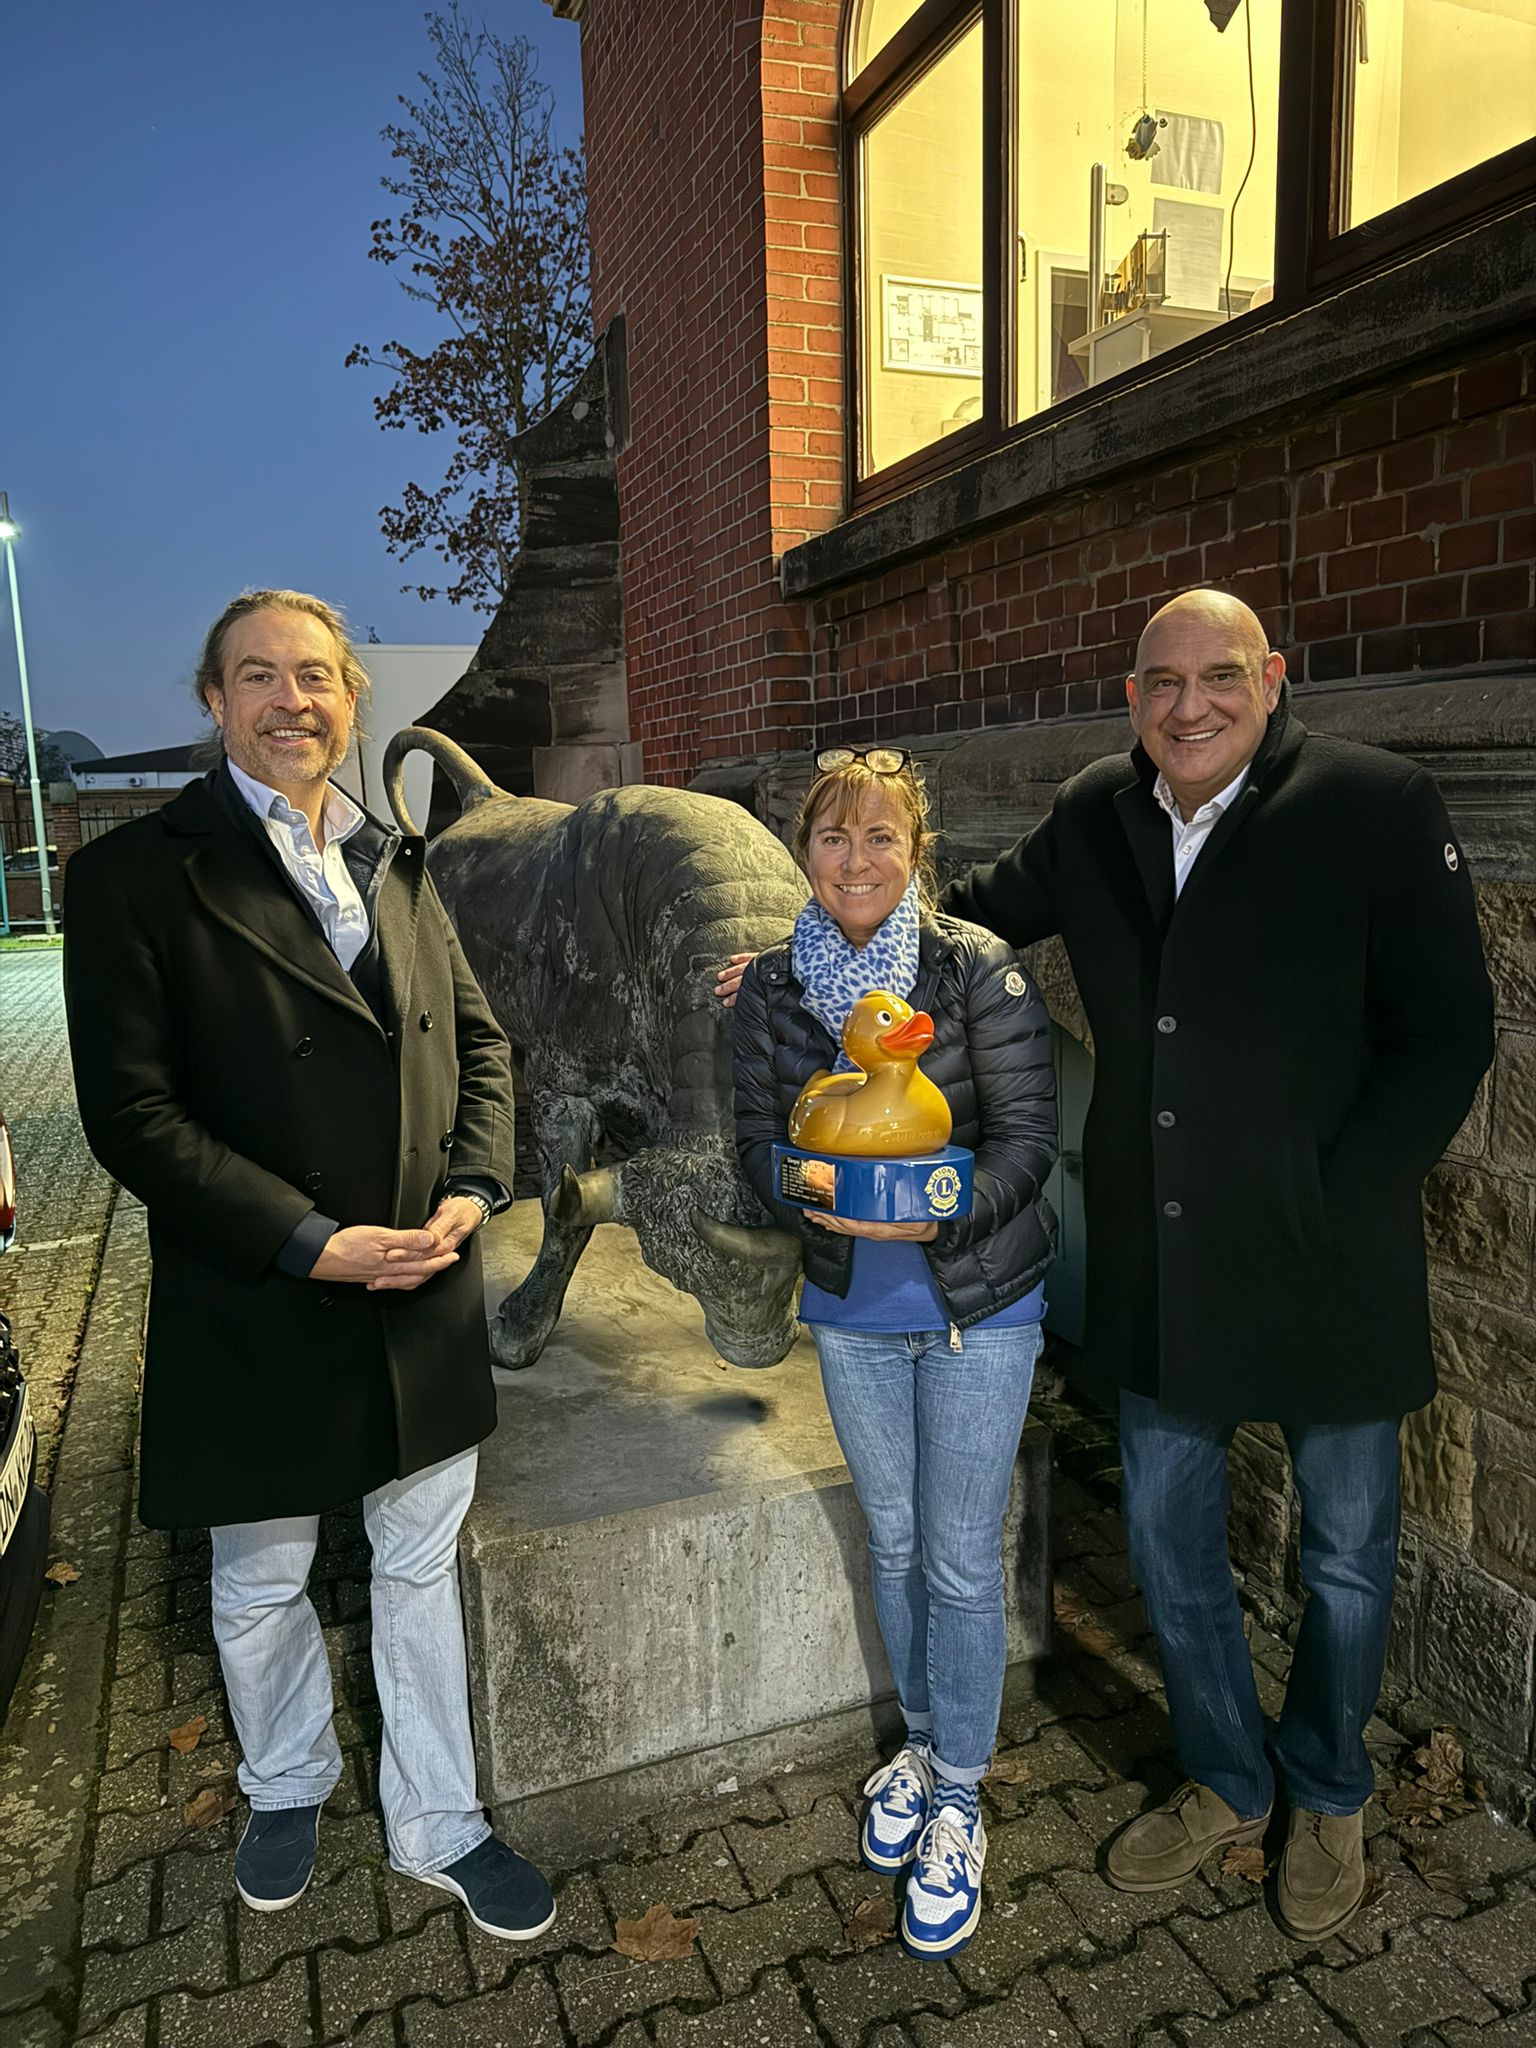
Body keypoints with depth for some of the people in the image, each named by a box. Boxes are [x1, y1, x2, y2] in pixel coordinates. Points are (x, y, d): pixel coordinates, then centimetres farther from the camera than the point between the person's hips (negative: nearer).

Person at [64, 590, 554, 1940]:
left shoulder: (395, 864, 7)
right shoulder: (136, 874, -10)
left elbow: (478, 1037, 9)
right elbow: (134, 1115, -14)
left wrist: (471, 1188, -7)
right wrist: (312, 1242, -20)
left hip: (424, 1298, 4)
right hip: (258, 1314, -3)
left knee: (422, 1569, 17)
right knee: (262, 1586, 19)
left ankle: (437, 1825, 38)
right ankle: (289, 1791, 48)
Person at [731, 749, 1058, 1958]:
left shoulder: (978, 968, -14)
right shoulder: (775, 982, -4)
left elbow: (1028, 1134, -15)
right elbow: (758, 1132, -2)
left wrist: (940, 1211, -31)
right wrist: (812, 1197, -23)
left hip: (978, 1301, -3)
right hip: (851, 1307, 3)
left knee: (961, 1561, 7)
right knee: (893, 1543, 20)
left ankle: (956, 1801, 29)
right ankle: (923, 1741, 44)